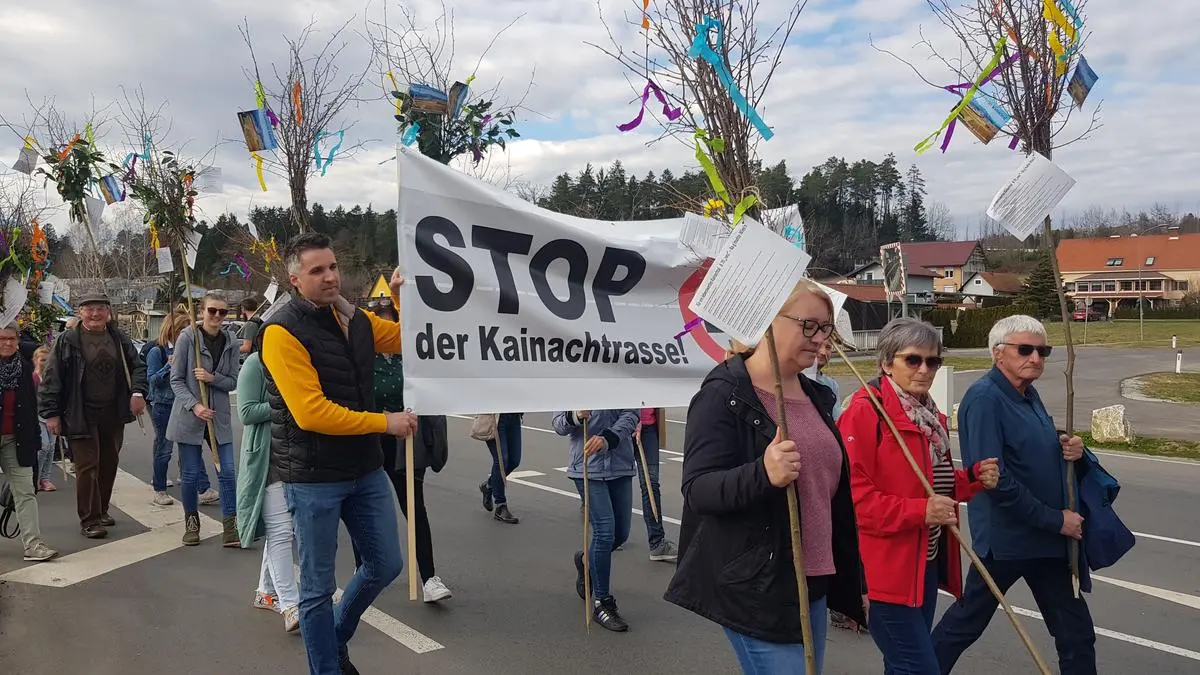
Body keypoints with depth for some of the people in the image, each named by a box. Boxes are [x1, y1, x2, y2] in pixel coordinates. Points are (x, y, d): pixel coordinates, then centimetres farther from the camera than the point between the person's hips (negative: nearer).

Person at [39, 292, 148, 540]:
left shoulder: (120, 339, 6)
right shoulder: (67, 341, -6)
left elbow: (137, 367, 11)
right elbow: (52, 378, -5)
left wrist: (138, 392, -7)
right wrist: (51, 413, -9)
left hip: (113, 413, 5)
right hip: (81, 415, -4)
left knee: (109, 464, 13)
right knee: (87, 466, -4)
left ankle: (101, 510, 29)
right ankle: (89, 520, 4)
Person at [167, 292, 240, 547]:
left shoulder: (230, 342, 2)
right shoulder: (187, 337, -7)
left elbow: (233, 382, 5)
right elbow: (176, 379, -6)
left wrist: (213, 378, -15)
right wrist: (194, 405, -18)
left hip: (219, 416, 3)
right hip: (189, 416, -2)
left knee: (228, 471, -3)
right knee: (192, 473, 5)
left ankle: (229, 527, 3)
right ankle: (191, 523, 25)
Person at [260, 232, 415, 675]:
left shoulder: (356, 320, 5)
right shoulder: (283, 331, -16)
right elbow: (311, 413, -23)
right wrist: (385, 423, -18)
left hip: (365, 468, 7)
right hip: (313, 478, -7)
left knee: (386, 565, 17)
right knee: (318, 586, 7)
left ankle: (336, 638, 41)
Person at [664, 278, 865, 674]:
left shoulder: (815, 396, 12)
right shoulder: (725, 393, -12)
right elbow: (697, 489, -19)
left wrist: (851, 579, 20)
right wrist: (763, 474, -37)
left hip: (813, 584, 8)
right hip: (755, 588, -8)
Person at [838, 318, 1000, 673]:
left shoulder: (930, 415, 13)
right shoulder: (864, 412, -16)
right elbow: (854, 495, -22)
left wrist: (975, 478, 6)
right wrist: (919, 511, -25)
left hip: (927, 561, 9)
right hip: (885, 568, -9)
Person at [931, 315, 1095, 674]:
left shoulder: (1028, 393, 8)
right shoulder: (985, 398, -19)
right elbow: (994, 480, -25)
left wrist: (1067, 448, -1)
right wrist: (1055, 519, -18)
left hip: (1045, 537, 9)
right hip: (1005, 538, -9)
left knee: (1076, 631, 14)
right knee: (967, 620, 7)